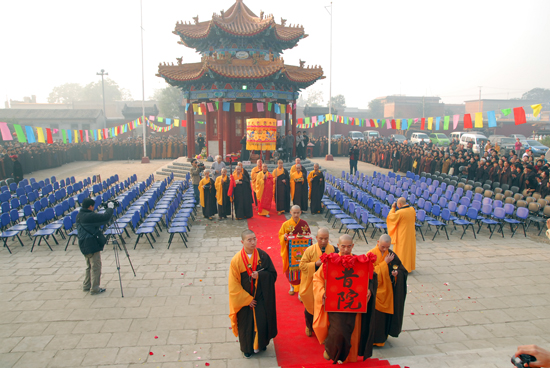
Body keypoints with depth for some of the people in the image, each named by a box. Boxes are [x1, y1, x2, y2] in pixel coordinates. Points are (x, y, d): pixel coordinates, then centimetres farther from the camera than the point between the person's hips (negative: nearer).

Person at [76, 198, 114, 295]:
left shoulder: (79, 215, 9)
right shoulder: (89, 216, -20)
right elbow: (105, 218, -22)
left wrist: (106, 210, 8)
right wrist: (110, 208, -8)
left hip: (84, 245, 10)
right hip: (92, 245, -9)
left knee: (89, 266, 22)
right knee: (96, 267, 0)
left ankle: (86, 285, 30)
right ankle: (95, 289, 5)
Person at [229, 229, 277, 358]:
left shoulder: (262, 255, -11)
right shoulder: (236, 260, -15)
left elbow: (273, 274, -5)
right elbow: (234, 285, -11)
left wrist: (259, 276, -23)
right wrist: (247, 299, -11)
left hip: (261, 298, 1)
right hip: (244, 299, -1)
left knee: (262, 322, 6)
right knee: (246, 324, 13)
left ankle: (260, 344, 36)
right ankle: (247, 348, 39)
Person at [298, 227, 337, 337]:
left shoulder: (333, 249, -6)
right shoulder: (310, 250, -8)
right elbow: (302, 265, -8)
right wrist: (315, 264, -21)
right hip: (311, 285, 0)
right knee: (310, 306, 15)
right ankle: (309, 327, 41)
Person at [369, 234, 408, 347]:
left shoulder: (391, 254, 1)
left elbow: (402, 270, 6)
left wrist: (397, 273, -16)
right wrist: (385, 262, -21)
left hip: (387, 291, 4)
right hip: (376, 291, -4)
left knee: (386, 314, 12)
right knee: (376, 315, 0)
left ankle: (383, 336, 31)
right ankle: (373, 338, 17)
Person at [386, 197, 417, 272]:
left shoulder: (400, 212, -24)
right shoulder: (412, 209, -2)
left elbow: (391, 217, -10)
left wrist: (393, 208, -1)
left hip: (402, 235, -7)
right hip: (411, 234, 7)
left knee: (402, 251, 5)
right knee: (410, 249, 18)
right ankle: (410, 266, 30)